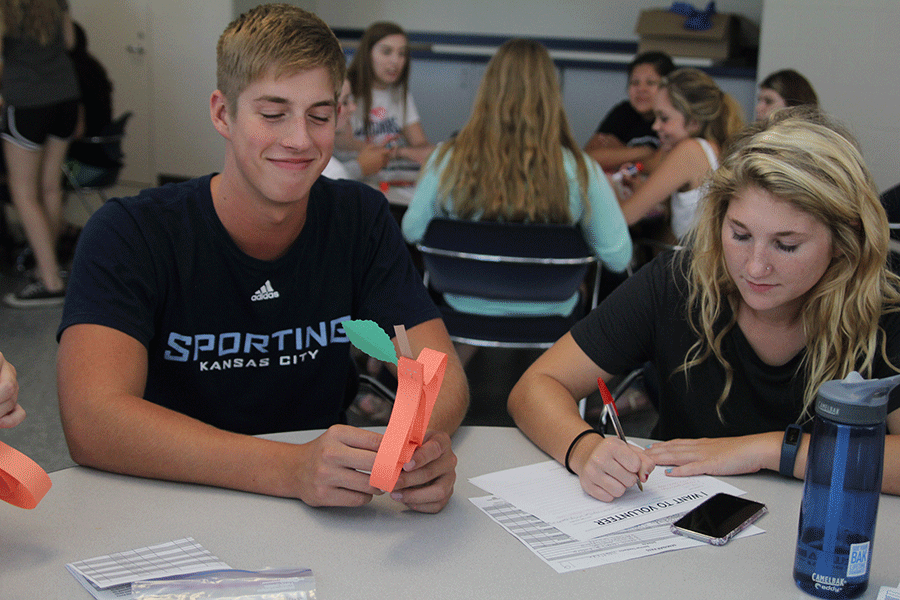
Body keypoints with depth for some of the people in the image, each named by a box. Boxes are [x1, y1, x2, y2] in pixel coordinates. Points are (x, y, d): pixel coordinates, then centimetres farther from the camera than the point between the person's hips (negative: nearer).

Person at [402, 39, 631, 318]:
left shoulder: (449, 159, -17)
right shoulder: (580, 171, -19)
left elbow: (411, 231, -1)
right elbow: (618, 259, -11)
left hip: (463, 312, 1)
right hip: (547, 320, 0)